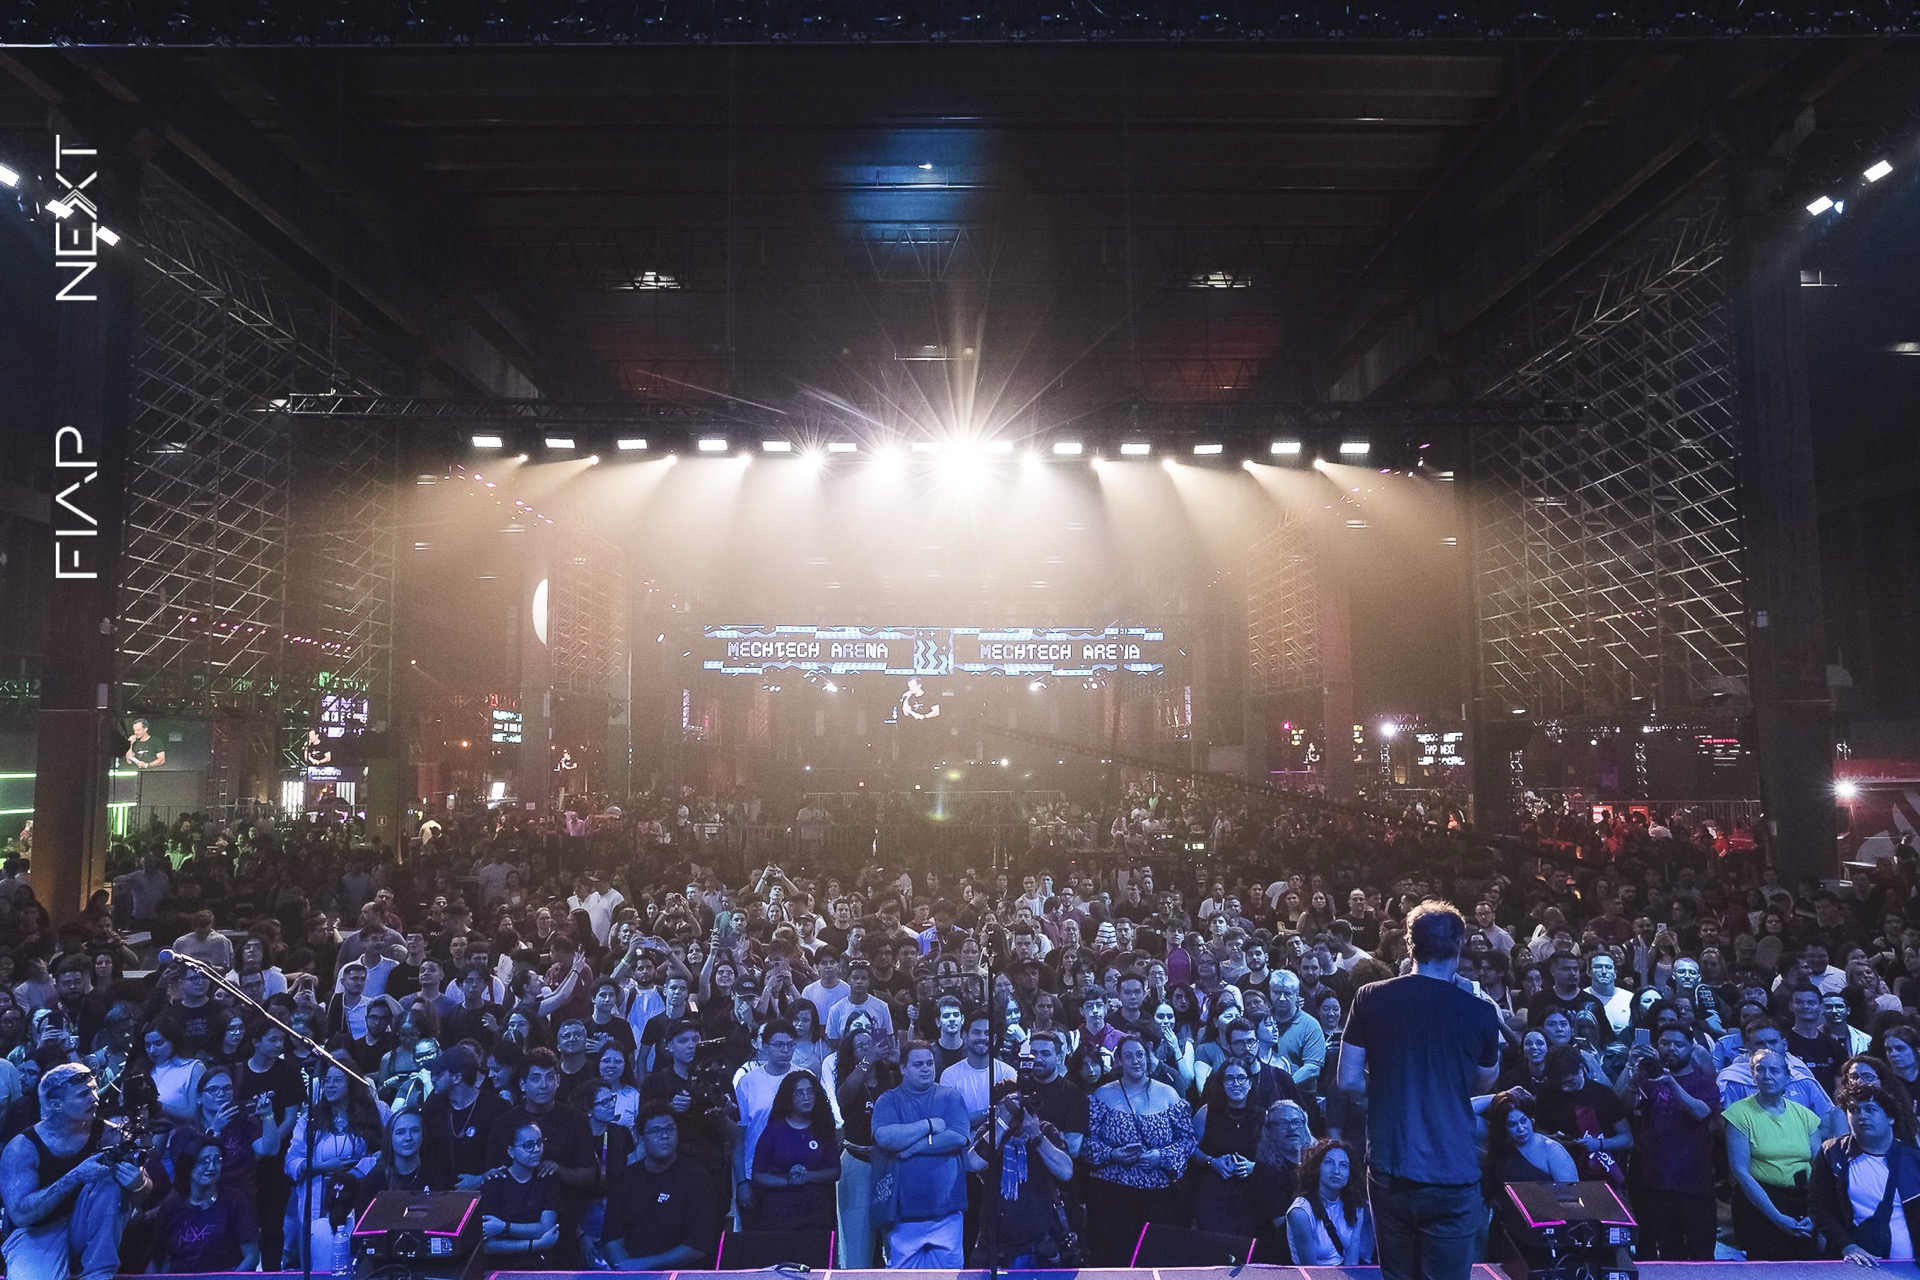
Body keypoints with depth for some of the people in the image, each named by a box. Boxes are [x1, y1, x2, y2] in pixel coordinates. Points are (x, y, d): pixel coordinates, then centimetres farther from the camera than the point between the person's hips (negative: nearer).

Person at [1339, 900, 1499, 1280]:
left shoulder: (1371, 998, -4)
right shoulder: (1480, 1012, -6)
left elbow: (1349, 1080, 0)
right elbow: (1483, 1085, 13)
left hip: (1388, 1171, 2)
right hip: (1451, 1176, -1)